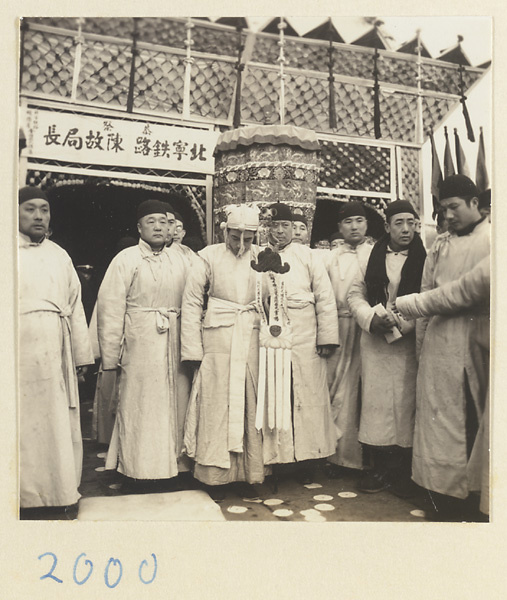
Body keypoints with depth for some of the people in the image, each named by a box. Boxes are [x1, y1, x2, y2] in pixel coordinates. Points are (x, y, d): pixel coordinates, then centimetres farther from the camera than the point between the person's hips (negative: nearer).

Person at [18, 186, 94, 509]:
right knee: (23, 425, 3)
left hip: (55, 354, 4)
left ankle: (62, 492, 21)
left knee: (60, 422, 8)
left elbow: (75, 306, 13)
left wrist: (82, 354, 8)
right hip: (18, 352, -3)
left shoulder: (60, 256, 15)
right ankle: (25, 495, 17)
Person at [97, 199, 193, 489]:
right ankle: (139, 469, 19)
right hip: (139, 343, -3)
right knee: (140, 405, 4)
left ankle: (172, 463, 26)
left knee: (175, 403, 10)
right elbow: (111, 308, -5)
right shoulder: (126, 259, -2)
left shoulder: (181, 258, 9)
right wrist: (110, 356, -8)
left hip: (176, 343, 4)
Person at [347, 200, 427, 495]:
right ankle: (380, 467, 18)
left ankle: (403, 471, 17)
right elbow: (355, 294, 8)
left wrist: (400, 323, -14)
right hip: (374, 341, 2)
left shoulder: (425, 257, 0)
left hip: (408, 341, -2)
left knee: (406, 402, 2)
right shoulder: (373, 256, 7)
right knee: (376, 400, 5)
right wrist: (372, 317, -9)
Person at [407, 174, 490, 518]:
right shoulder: (441, 245, 13)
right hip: (441, 341, 3)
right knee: (443, 416, 4)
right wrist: (420, 341, 10)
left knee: (484, 417, 7)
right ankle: (446, 488, 15)